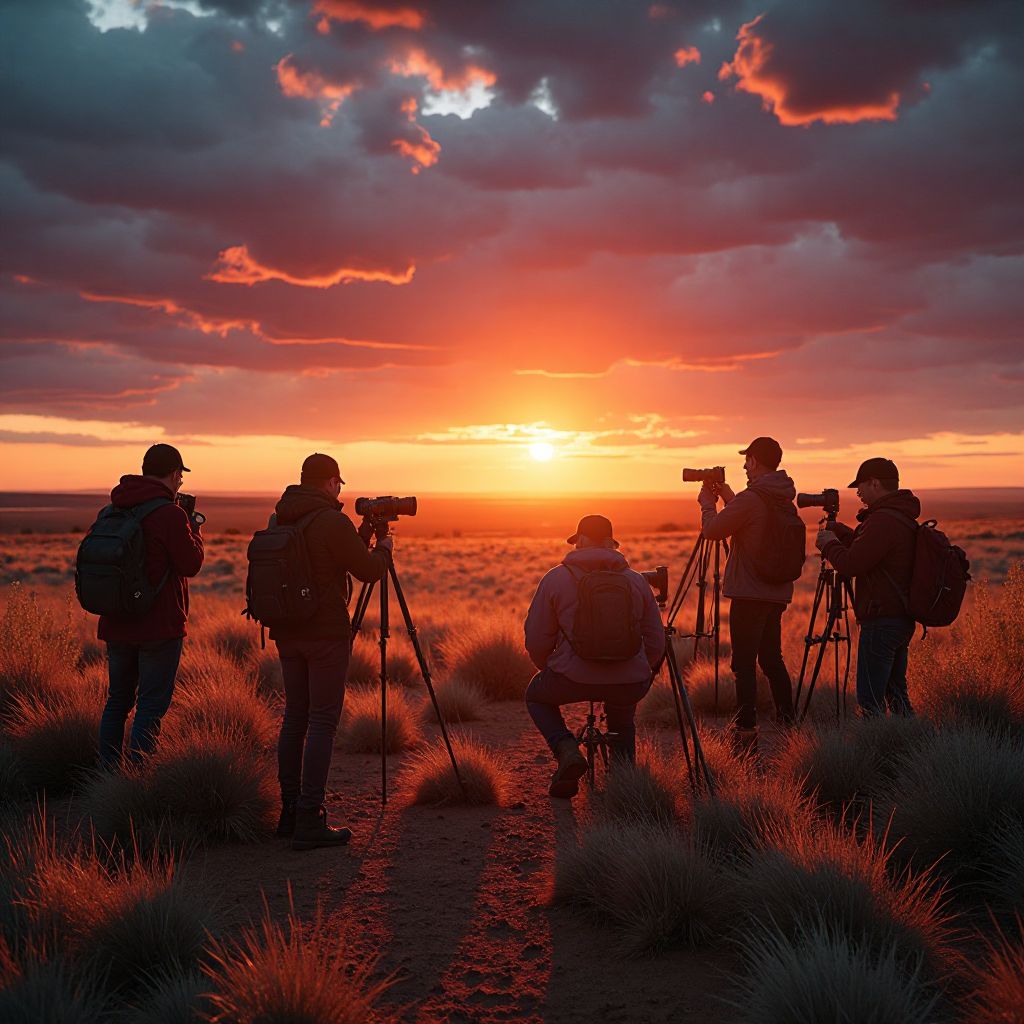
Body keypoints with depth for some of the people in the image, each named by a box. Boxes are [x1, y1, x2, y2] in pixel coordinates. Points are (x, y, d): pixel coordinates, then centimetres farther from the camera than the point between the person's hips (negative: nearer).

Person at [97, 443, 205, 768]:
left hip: (117, 624, 7)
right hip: (160, 627, -7)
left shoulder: (112, 511, 7)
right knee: (152, 705, -1)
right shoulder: (170, 514, -15)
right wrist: (194, 530, 6)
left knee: (118, 700, 18)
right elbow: (191, 564, -14)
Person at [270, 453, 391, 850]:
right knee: (322, 721, -6)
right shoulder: (331, 521, -13)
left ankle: (290, 811, 18)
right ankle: (310, 821, -8)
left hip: (287, 631, 8)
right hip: (325, 631, -8)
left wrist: (362, 538, 23)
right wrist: (383, 547, 12)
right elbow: (368, 571, -8)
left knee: (295, 715, 14)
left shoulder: (278, 520, 10)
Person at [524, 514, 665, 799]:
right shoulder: (636, 581, 9)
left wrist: (551, 671, 24)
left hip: (573, 677, -3)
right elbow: (656, 643, 12)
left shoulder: (555, 578, 2)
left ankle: (567, 751, 4)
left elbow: (536, 641, 4)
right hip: (631, 683, 3)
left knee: (537, 695, 29)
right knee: (622, 721, 37)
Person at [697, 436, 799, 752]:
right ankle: (788, 725, 21)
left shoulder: (750, 499, -17)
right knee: (771, 658, 17)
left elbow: (712, 530, -11)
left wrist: (708, 504, 6)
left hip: (749, 594, -8)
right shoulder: (785, 499, 9)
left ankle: (746, 733, -6)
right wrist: (729, 499, 24)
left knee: (744, 663, -5)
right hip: (778, 593, 8)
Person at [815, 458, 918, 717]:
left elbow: (850, 564, -20)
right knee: (896, 693, 17)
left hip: (881, 622, -10)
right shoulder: (903, 518, 14)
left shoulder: (883, 521, -18)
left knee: (870, 700, -7)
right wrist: (837, 532, 21)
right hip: (902, 620, 10)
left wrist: (829, 543, -3)